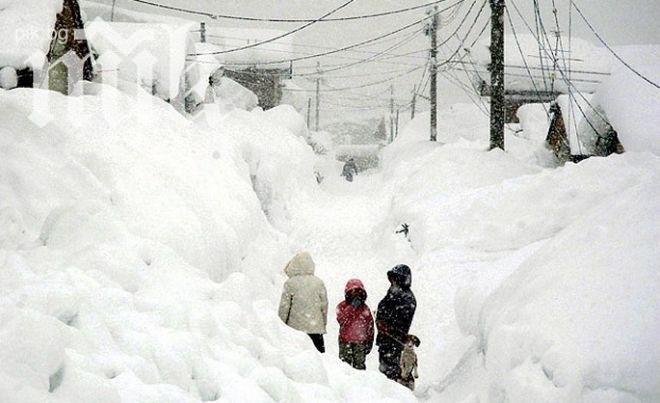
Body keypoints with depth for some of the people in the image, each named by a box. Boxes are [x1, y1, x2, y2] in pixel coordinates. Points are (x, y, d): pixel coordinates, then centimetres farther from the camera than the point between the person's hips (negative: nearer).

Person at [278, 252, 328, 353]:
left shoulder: (290, 283, -7)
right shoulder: (319, 282, 0)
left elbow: (284, 306, -5)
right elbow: (324, 304, 5)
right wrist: (324, 323, 18)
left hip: (296, 326, -2)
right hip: (316, 327, 2)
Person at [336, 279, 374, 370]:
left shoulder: (365, 308, 9)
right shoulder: (342, 306, 3)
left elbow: (370, 326, 11)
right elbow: (342, 321, -15)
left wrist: (369, 342, 6)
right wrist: (352, 307, -17)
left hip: (360, 342, 1)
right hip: (345, 342, -1)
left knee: (359, 365, 0)